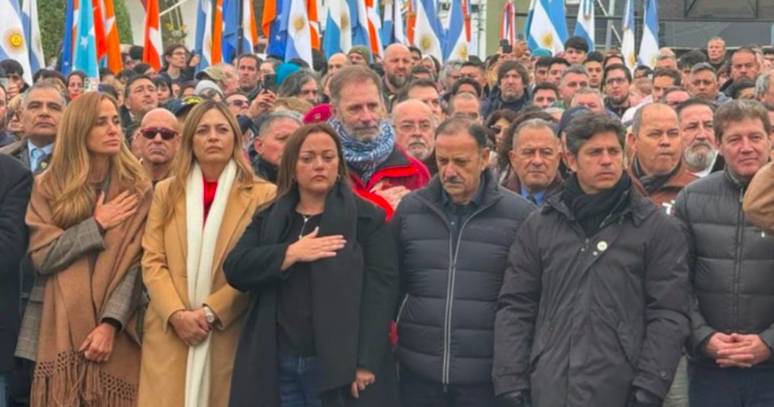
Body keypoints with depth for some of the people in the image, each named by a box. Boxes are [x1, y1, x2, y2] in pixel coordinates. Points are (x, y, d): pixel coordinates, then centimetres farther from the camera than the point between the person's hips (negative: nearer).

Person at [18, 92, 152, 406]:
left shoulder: (136, 188, 3)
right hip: (59, 327, 0)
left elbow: (134, 263, -4)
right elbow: (41, 257, -5)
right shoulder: (49, 186, 5)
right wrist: (97, 224, -7)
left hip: (115, 328, 0)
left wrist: (111, 323, -15)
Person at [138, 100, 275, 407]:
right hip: (169, 331, 2)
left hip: (229, 333, -2)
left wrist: (211, 312, -12)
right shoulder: (166, 192, 13)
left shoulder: (261, 195, 2)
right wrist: (176, 314, -10)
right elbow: (152, 261, 6)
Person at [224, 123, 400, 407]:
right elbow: (235, 269, -1)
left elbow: (381, 288, -8)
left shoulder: (367, 217, 0)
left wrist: (367, 363, -16)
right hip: (277, 367, 3)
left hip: (340, 367, -3)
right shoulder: (268, 218, 12)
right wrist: (290, 254, -14)